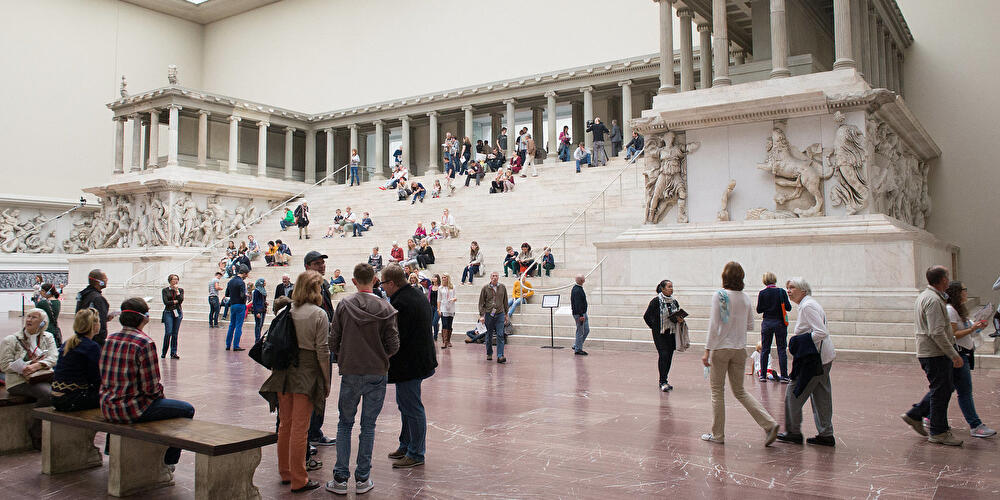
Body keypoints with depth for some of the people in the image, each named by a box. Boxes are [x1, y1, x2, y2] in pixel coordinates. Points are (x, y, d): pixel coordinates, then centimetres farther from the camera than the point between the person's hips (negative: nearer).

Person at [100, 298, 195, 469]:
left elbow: (106, 376, 16)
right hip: (130, 410, -9)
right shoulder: (145, 343, -19)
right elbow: (151, 387, -20)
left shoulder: (110, 338, 4)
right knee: (187, 410, 5)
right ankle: (167, 463, 14)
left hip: (107, 408, 9)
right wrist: (160, 393, 4)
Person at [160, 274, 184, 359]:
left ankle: (173, 353, 7)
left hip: (178, 312, 2)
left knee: (175, 334, 2)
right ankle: (163, 352, 4)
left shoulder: (180, 290, 10)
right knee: (168, 332, -11)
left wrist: (177, 291, -8)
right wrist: (175, 301, -3)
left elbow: (181, 300, -6)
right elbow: (166, 302, -7)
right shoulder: (165, 290, 3)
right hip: (168, 312, -2)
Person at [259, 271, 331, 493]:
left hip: (284, 373, 5)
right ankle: (298, 480, 8)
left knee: (285, 424, 15)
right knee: (299, 428, 0)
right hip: (306, 375, -5)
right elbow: (322, 351, -11)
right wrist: (326, 381, -2)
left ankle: (285, 472, 28)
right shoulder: (319, 314, -10)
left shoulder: (286, 311, 3)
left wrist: (276, 371, 16)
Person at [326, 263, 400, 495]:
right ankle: (362, 479, 14)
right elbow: (393, 346, -6)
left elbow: (333, 342, -3)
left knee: (345, 424, 13)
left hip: (350, 373, 0)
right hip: (377, 374, 0)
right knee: (368, 426, 9)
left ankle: (340, 478, 14)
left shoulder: (343, 306, -6)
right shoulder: (386, 309, -7)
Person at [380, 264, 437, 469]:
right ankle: (406, 445, 33)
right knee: (406, 404, 21)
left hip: (408, 365, -11)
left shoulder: (400, 303, -22)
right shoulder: (419, 296, 11)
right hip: (421, 358, 11)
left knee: (412, 408, -1)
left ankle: (416, 454, 8)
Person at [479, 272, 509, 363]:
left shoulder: (502, 287, 3)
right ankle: (489, 354, 26)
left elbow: (505, 301, 12)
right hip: (488, 314, 0)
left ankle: (500, 356, -10)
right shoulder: (485, 288, -1)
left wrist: (506, 314, 13)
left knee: (500, 335, -8)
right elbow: (481, 302, 2)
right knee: (489, 335, 10)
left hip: (500, 314, 0)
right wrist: (481, 315, -4)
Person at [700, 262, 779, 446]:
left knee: (717, 391, 7)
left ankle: (718, 434, 13)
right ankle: (769, 424, 1)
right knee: (739, 391, 15)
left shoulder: (719, 296, -11)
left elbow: (714, 326, -14)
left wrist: (707, 351, -12)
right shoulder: (746, 298, 4)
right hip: (740, 349, 5)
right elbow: (750, 326, 10)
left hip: (720, 348, -5)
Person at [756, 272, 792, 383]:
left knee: (765, 350, 8)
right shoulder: (782, 292, -7)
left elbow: (759, 310, -3)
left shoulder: (762, 293, -5)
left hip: (767, 323, 1)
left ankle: (763, 375, 9)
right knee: (781, 350, 4)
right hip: (780, 322, -1)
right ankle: (784, 376, 3)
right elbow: (788, 307, -7)